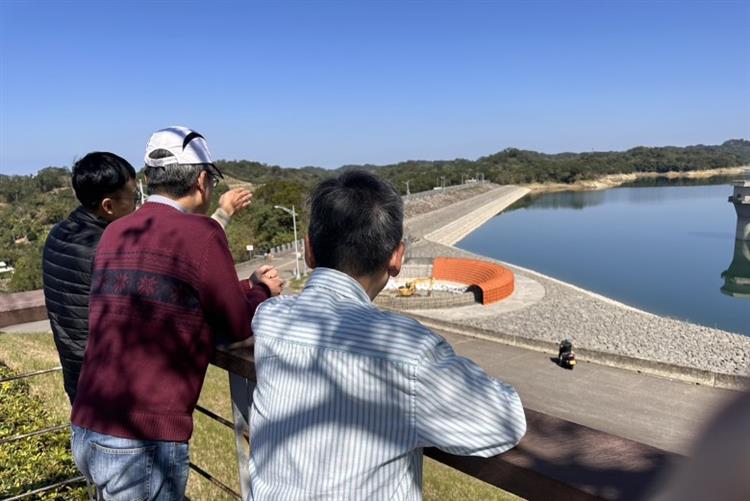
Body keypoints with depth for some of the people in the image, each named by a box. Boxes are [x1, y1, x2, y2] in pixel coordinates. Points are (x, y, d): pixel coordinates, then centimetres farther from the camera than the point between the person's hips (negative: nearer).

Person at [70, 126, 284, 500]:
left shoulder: (115, 234, 6)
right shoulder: (200, 234, -15)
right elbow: (237, 326, -4)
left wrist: (247, 285, 22)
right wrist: (263, 290, 15)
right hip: (143, 444, -6)